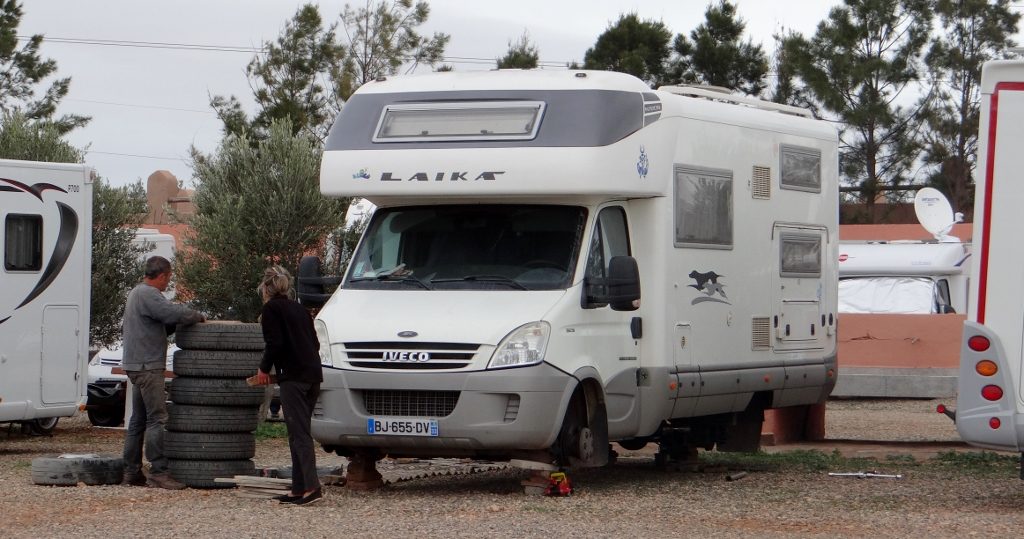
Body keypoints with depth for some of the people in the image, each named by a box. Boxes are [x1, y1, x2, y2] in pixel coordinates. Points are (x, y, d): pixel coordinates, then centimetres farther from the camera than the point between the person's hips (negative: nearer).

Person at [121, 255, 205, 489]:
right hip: (147, 365, -11)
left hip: (137, 365, 11)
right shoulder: (148, 294, -14)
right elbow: (175, 313, -22)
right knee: (157, 419, -12)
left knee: (138, 420, 12)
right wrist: (199, 317, -7)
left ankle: (131, 472, 14)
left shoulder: (137, 293, 20)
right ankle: (158, 472, -16)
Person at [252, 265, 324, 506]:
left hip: (293, 376, -8)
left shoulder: (271, 309, -1)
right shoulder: (299, 308, 21)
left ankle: (312, 486, -23)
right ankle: (299, 489, 10)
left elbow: (275, 343, -11)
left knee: (299, 433, -12)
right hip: (313, 374, 8)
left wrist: (264, 369, 2)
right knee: (300, 433, 11)